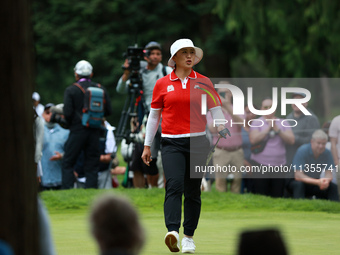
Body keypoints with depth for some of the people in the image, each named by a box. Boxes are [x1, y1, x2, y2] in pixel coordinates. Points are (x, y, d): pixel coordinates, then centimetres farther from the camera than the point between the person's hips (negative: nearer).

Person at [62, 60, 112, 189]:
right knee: (92, 166, 6)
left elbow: (67, 113, -11)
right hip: (95, 131, 3)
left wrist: (71, 123, 8)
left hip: (78, 131, -3)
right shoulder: (101, 89, 5)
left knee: (67, 164, 4)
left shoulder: (71, 90, -5)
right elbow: (108, 111, 5)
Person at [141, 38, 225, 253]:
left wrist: (222, 130, -14)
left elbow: (216, 111, 6)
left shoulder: (203, 82, 7)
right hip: (172, 143, -1)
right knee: (174, 185, -19)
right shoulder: (162, 84, 7)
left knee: (193, 191, 5)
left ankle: (189, 236, 16)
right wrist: (147, 145, 14)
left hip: (198, 142, 1)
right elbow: (154, 116, 14)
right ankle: (173, 232, -33)